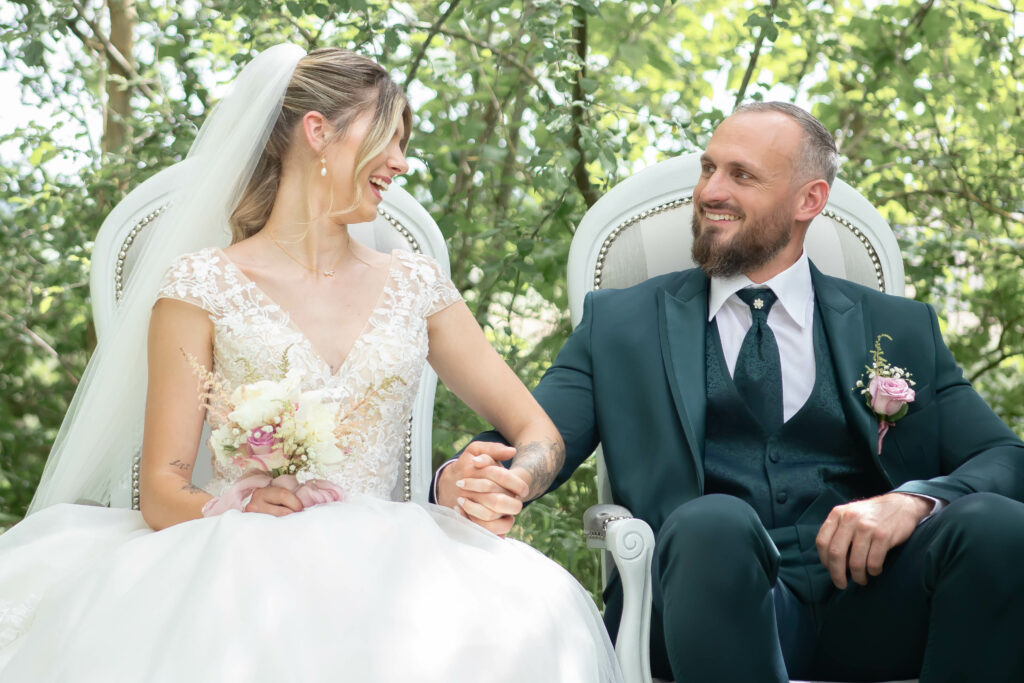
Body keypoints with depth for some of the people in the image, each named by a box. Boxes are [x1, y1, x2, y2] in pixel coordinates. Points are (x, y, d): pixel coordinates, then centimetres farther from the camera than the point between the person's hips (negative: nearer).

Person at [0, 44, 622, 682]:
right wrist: (235, 511, -23)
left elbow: (540, 432, 12)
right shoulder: (201, 287, 4)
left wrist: (507, 486, -11)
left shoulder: (416, 287, 15)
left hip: (381, 569, 3)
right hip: (247, 574, -3)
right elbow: (162, 490, 0)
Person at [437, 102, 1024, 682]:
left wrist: (914, 500, -14)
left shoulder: (899, 328, 18)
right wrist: (466, 481, -19)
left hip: (864, 608, 2)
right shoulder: (619, 322, 16)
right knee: (712, 520, -36)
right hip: (710, 600, -2)